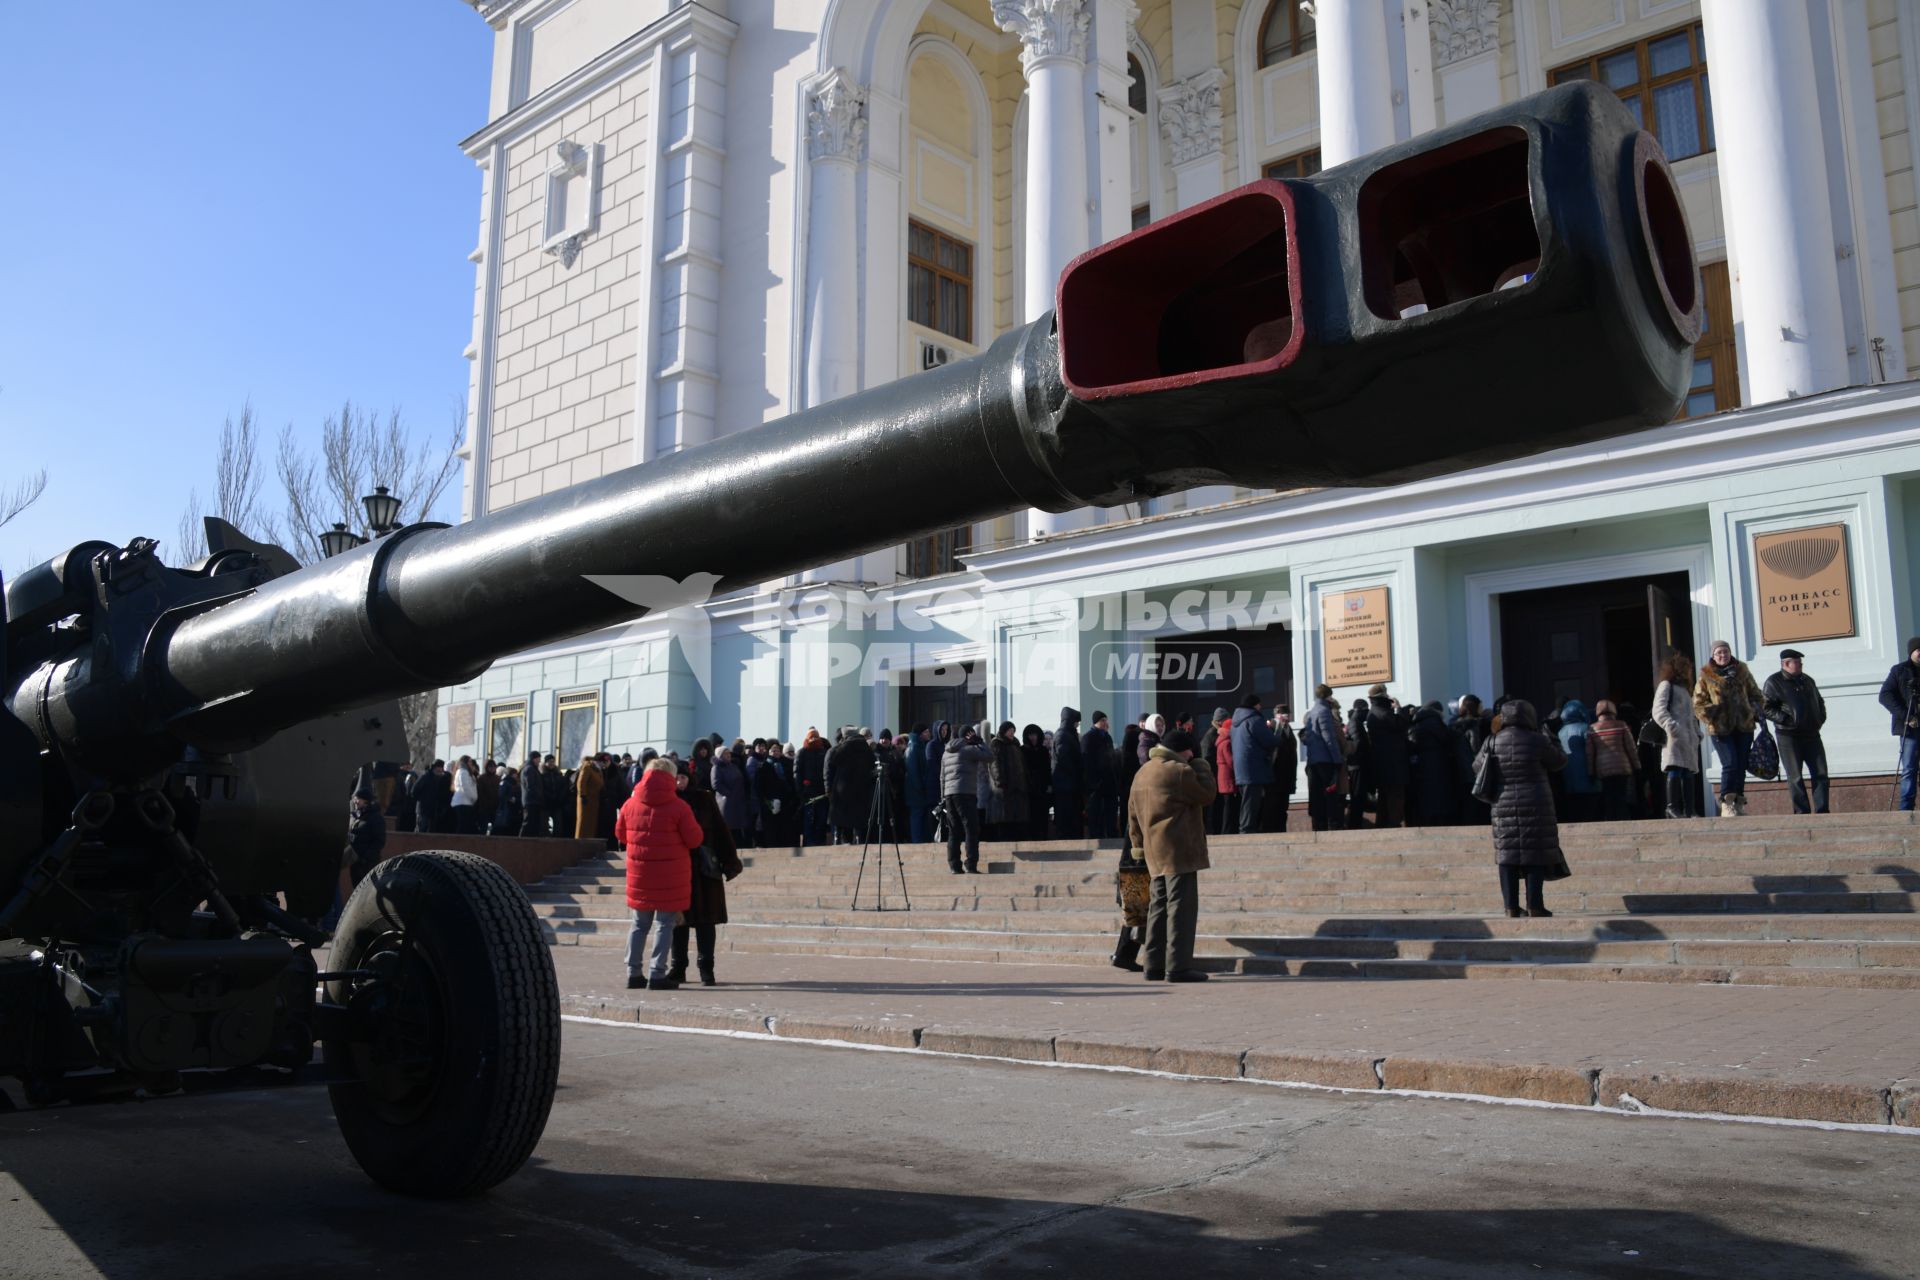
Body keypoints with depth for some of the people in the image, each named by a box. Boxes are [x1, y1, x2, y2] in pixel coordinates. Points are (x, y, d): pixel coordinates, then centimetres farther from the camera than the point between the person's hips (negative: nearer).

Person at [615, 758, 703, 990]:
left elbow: (620, 833, 15)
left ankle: (634, 973, 15)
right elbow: (694, 840, -8)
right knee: (664, 925, 2)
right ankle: (657, 975, -2)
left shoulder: (631, 804, 2)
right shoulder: (678, 807, -11)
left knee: (639, 924, 15)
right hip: (670, 875, -4)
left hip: (639, 873, 4)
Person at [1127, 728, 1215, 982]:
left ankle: (1155, 965, 13)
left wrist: (1138, 844, 22)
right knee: (1181, 906, -7)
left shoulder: (1142, 773, 17)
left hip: (1155, 852, 9)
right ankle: (1178, 966, -9)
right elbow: (1206, 795, -4)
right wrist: (1200, 769, 8)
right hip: (1178, 849, -9)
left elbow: (1133, 813, 19)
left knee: (1159, 905, 12)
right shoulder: (1179, 771, -11)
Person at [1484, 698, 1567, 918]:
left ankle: (1511, 906, 4)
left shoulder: (1492, 743, 1)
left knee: (1507, 853, 5)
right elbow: (1559, 760, 5)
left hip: (1503, 806, 3)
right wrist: (1552, 740, 21)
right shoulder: (1537, 741, -8)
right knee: (1536, 853, 3)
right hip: (1536, 805, -3)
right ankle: (1534, 905, 2)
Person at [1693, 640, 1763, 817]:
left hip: (1744, 727, 4)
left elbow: (1755, 694, 18)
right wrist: (1711, 716, -16)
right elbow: (1698, 704, 0)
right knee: (1730, 764, -14)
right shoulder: (1706, 677, 1)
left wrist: (1756, 712, 1)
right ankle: (1726, 804, -9)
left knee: (1741, 765, 6)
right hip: (1721, 729, -4)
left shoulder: (1742, 672, 11)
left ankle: (1739, 802, 16)